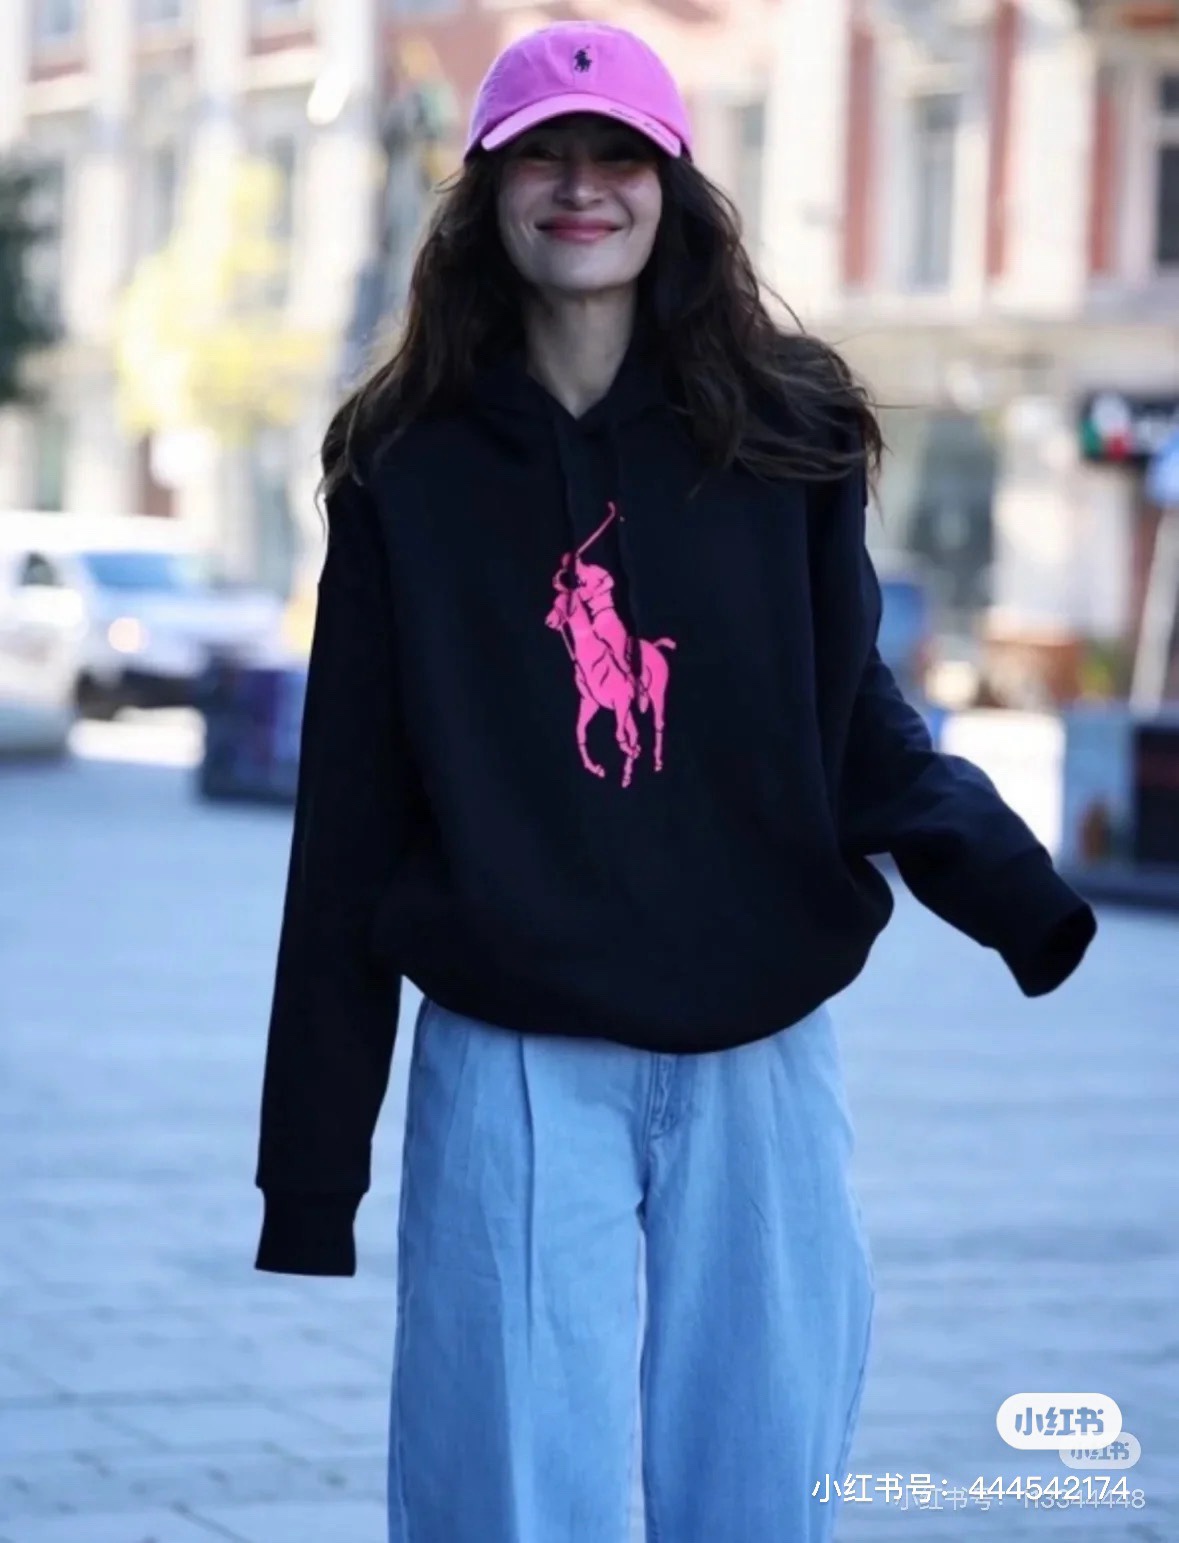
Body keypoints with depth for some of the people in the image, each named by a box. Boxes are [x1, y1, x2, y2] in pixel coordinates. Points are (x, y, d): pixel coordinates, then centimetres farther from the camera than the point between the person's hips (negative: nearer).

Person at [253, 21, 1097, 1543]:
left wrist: (1025, 901, -18)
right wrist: (312, 1160, 2)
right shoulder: (409, 473, 2)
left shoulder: (785, 439, 3)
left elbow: (861, 727, 2)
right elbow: (349, 825, 3)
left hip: (757, 1057, 1)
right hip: (513, 1071, -1)